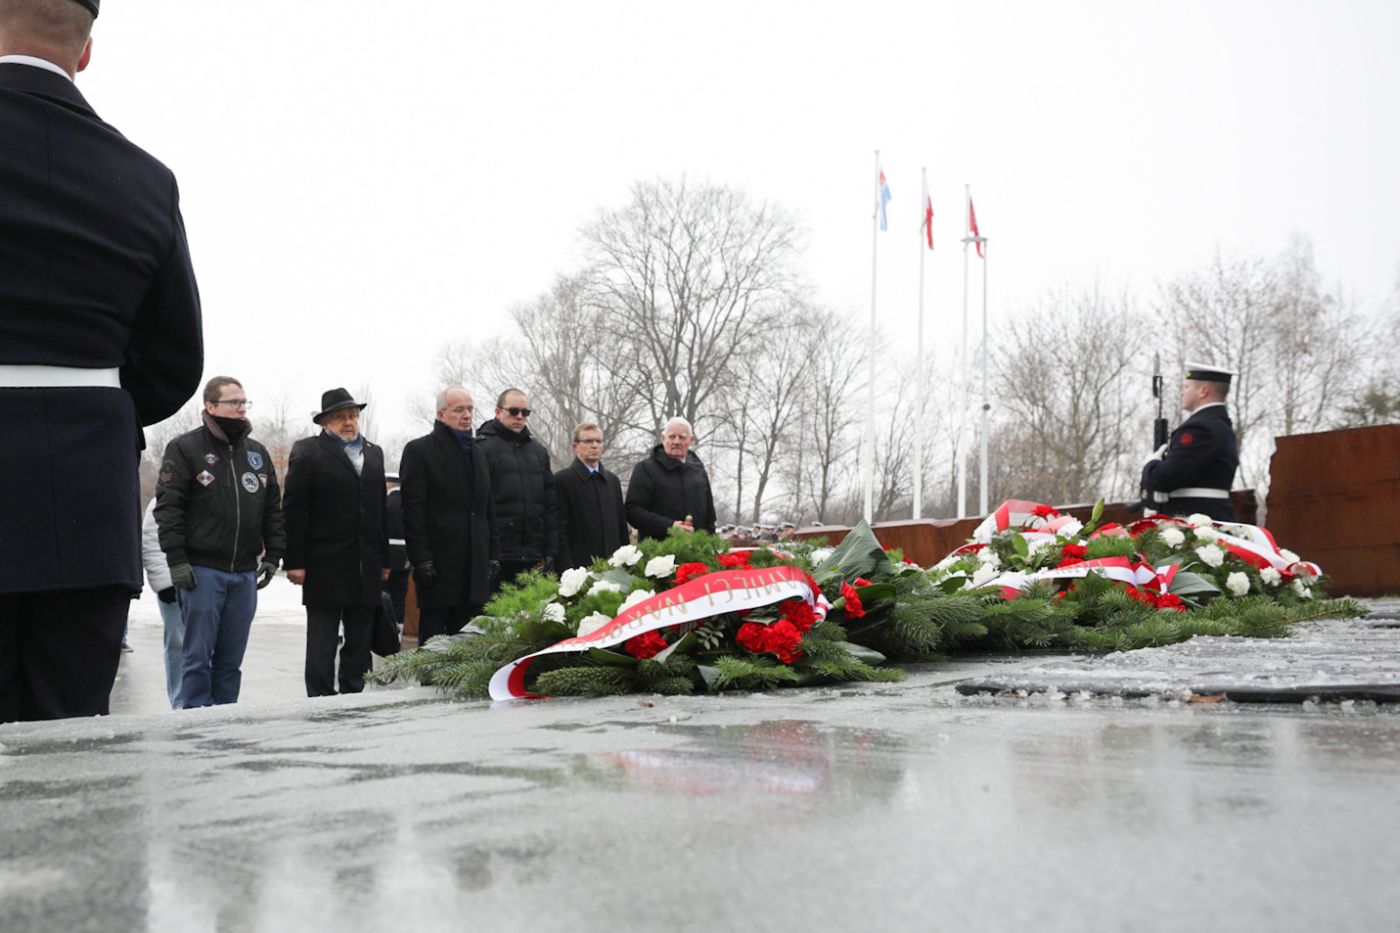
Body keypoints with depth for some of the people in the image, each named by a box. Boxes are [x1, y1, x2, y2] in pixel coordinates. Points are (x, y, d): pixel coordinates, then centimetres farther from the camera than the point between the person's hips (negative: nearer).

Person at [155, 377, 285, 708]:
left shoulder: (257, 453, 15)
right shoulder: (185, 448, -2)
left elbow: (273, 509, 17)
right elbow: (168, 506, -7)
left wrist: (272, 555, 9)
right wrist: (176, 560, -14)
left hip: (245, 572, 5)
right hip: (202, 570, -5)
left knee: (231, 658, 9)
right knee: (198, 656, -2)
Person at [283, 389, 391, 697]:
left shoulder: (374, 453, 16)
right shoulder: (307, 452, -1)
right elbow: (293, 510, -5)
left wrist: (384, 559, 13)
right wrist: (294, 562, -11)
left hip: (366, 567, 5)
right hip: (325, 565, -5)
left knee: (360, 641, 9)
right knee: (322, 640, -1)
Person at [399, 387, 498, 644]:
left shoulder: (477, 454, 19)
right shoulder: (419, 450, -2)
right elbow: (413, 510, -8)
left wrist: (492, 554, 12)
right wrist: (421, 560, -15)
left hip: (474, 568, 6)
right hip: (439, 564, -6)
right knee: (433, 640, -2)